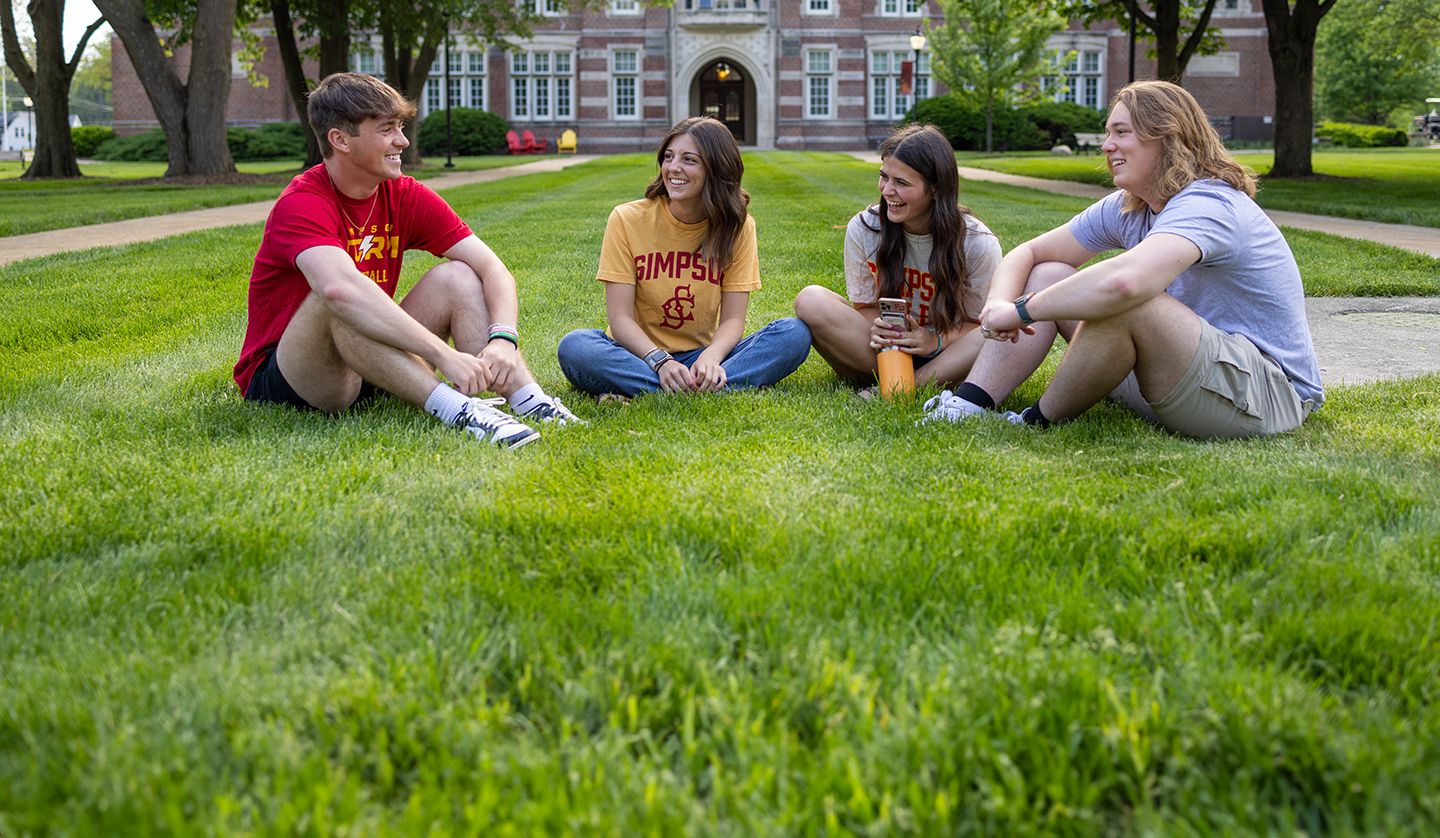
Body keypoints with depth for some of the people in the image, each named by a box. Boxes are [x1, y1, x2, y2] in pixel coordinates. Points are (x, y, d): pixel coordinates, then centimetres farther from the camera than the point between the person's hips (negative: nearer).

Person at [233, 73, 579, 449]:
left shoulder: (407, 197, -2)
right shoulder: (301, 205, -21)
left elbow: (493, 269, -8)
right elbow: (341, 289, -42)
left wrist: (503, 339, -29)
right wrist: (444, 354, -47)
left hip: (368, 371, 6)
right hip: (278, 380, -6)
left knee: (455, 276, -11)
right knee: (335, 299, -35)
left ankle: (528, 400, -28)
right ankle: (453, 407, -43)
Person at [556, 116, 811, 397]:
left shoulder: (737, 227, -1)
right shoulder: (627, 220, -6)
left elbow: (732, 320, -7)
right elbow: (620, 318, -11)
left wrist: (710, 358, -29)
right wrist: (660, 362, -30)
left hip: (701, 355, 2)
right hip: (640, 356, -2)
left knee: (794, 334, -22)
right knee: (574, 347, -33)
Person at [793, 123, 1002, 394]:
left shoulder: (978, 244, -14)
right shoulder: (863, 229, -8)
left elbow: (983, 323, -9)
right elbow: (865, 306, 0)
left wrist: (936, 340, -30)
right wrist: (877, 330, -25)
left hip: (946, 357, -1)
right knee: (810, 300, -23)